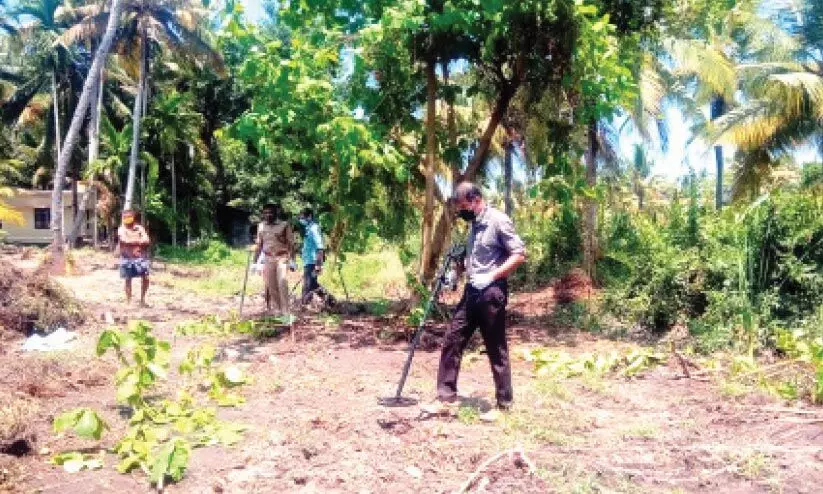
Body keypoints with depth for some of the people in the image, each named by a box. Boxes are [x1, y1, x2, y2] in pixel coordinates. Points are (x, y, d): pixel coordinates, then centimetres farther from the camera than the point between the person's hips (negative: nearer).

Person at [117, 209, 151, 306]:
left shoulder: (139, 228, 7)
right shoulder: (121, 229, -1)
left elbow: (147, 241, -4)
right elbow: (125, 241, -18)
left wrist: (132, 241, -13)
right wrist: (139, 241, -11)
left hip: (141, 257, 2)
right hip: (127, 258, -2)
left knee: (145, 277, -7)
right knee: (128, 279, 4)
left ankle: (142, 298, 9)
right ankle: (128, 301, 13)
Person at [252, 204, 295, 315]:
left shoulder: (284, 225, -4)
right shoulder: (261, 226, 9)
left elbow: (291, 244, -4)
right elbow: (259, 244, 15)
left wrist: (292, 260, -11)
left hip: (282, 257, -4)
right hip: (268, 258, 4)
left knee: (282, 283, -14)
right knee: (270, 285, 5)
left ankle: (285, 311, -12)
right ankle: (276, 310, 15)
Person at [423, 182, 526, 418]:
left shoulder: (498, 221, -12)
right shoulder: (474, 224, 13)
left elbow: (519, 254, -16)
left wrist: (491, 277, -21)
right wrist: (459, 267, 6)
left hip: (491, 293, -8)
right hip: (472, 292, 8)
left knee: (496, 350, 2)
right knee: (452, 341, 5)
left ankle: (504, 404, 15)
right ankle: (445, 397, 12)